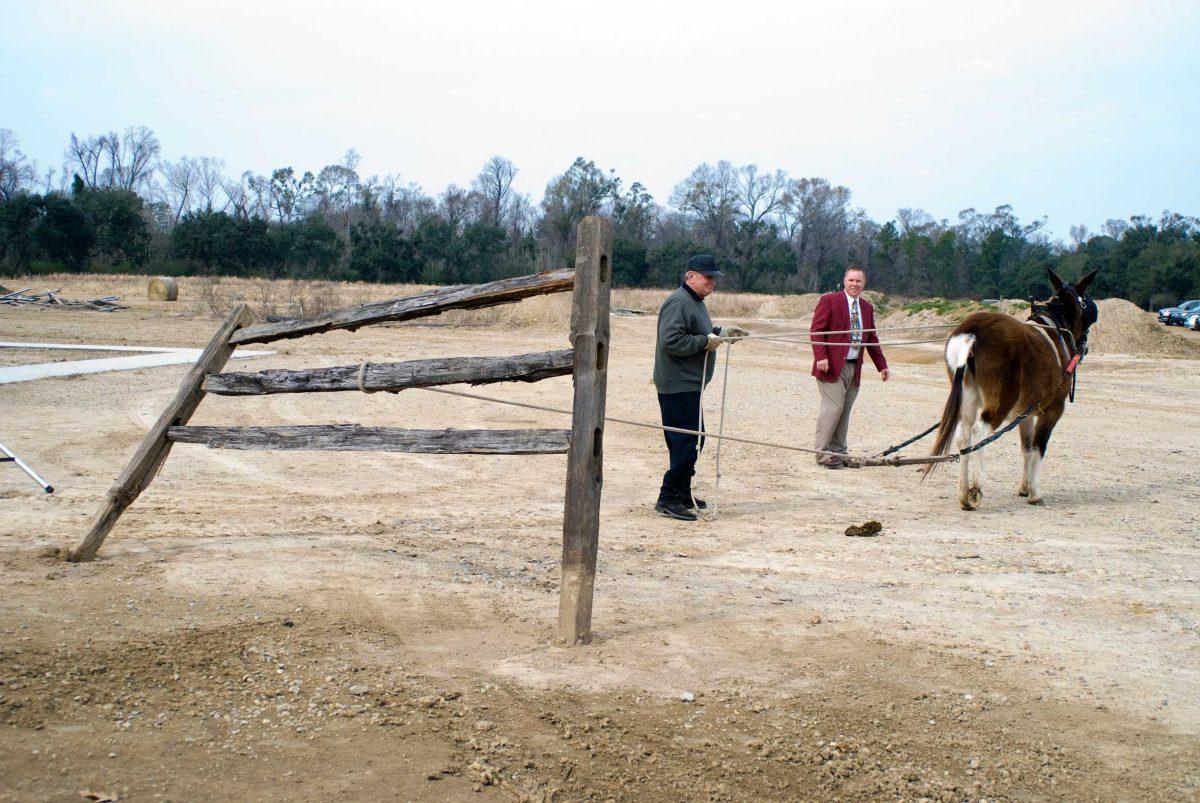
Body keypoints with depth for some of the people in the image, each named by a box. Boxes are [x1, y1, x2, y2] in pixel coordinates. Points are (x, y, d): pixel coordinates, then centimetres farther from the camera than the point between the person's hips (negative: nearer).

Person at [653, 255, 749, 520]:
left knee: (693, 439, 16)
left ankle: (682, 495, 27)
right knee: (686, 442, -11)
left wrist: (720, 332, 12)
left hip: (689, 385, 11)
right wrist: (706, 341, -21)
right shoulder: (678, 302, -17)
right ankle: (668, 499, -6)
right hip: (677, 386, -11)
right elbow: (671, 341, -26)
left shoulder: (696, 302, 18)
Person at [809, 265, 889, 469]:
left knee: (844, 411, 8)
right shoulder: (829, 301, -4)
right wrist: (821, 357, -20)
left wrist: (881, 365, 16)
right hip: (832, 365, -6)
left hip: (854, 367, 6)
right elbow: (816, 331, -9)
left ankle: (838, 452, 15)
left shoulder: (867, 308, 16)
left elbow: (872, 339, 21)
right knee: (833, 407, -11)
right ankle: (822, 453, -4)